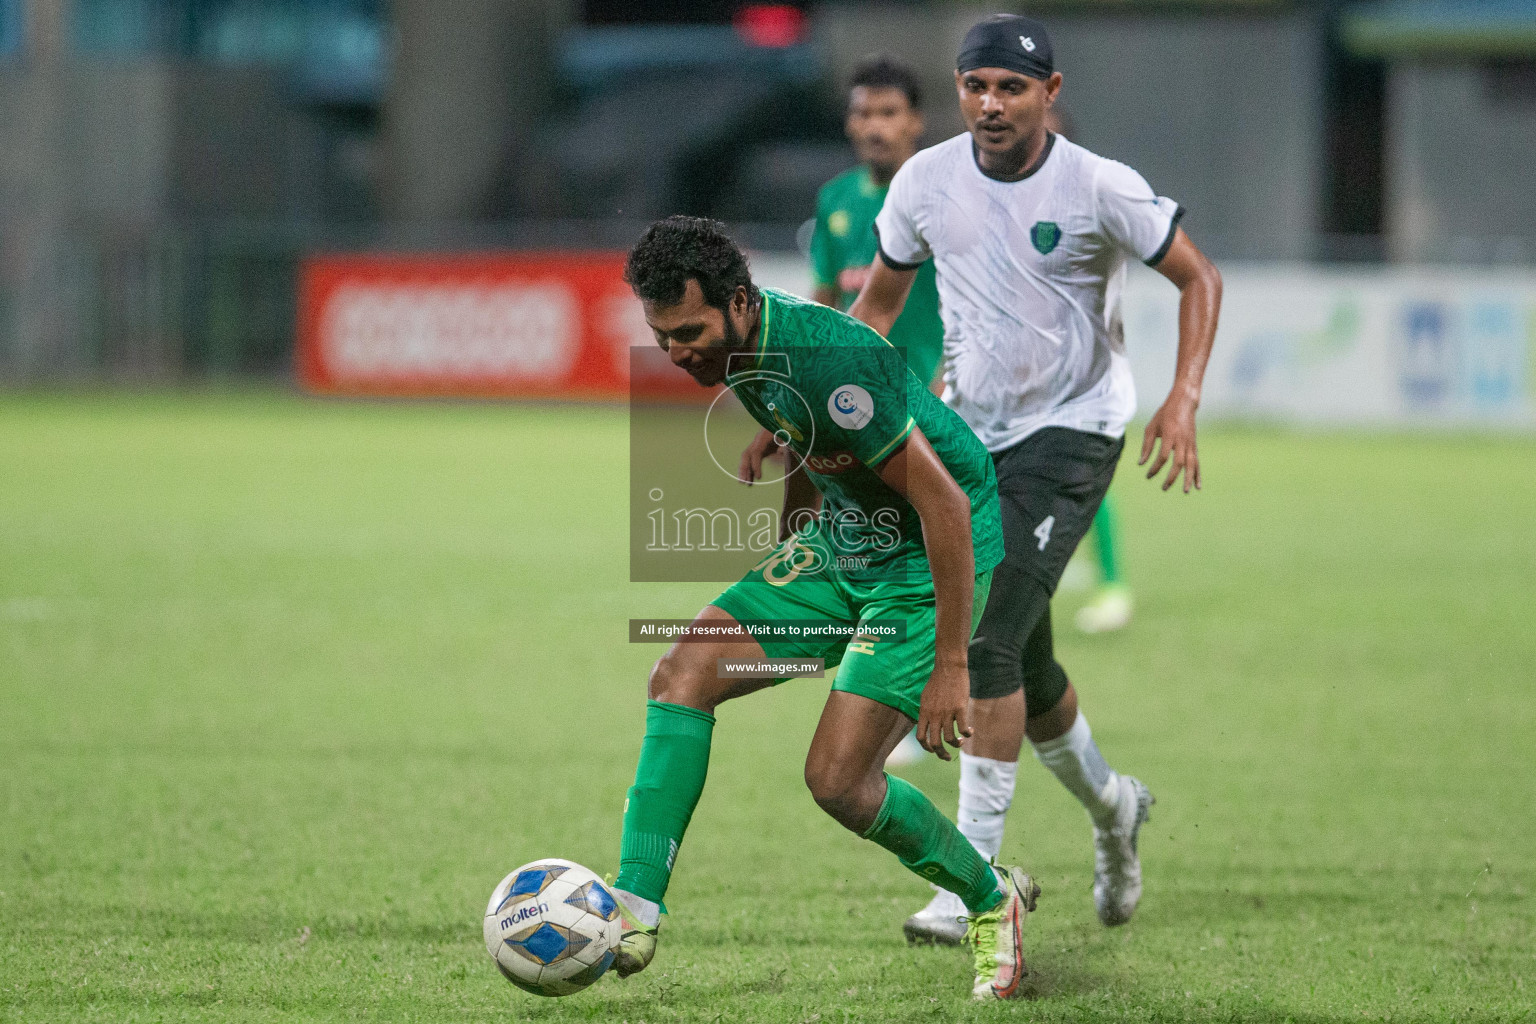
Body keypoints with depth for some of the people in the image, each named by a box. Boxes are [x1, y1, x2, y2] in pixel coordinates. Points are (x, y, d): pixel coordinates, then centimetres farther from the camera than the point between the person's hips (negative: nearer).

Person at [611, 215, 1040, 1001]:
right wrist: (789, 560, 27)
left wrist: (950, 666, -26)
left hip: (929, 556, -9)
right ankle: (634, 915, -9)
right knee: (681, 676, -7)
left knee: (837, 779, -13)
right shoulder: (744, 350, -3)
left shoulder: (827, 363, -31)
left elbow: (945, 503, -28)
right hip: (839, 543, 9)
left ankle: (992, 901, 13)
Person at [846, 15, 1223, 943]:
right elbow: (880, 300, 11)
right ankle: (1110, 803, 40)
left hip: (1071, 432, -5)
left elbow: (1199, 276, -4)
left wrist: (1184, 401, -17)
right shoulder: (926, 182, -3)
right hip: (971, 433, 5)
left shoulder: (1099, 188, -14)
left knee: (988, 644, -18)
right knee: (1022, 663, 11)